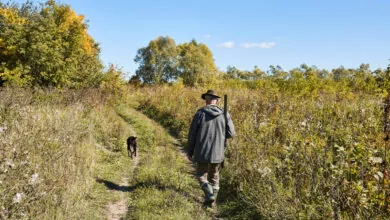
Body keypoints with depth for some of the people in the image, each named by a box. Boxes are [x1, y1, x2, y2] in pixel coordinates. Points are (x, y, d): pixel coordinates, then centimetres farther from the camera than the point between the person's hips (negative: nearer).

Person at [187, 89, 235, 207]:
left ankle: (210, 195, -8)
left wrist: (190, 151, 5)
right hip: (217, 152, 3)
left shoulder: (200, 113, -8)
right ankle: (212, 201, 23)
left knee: (201, 176, 12)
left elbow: (192, 134, -5)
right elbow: (230, 133, -1)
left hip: (202, 152, -3)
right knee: (214, 176, 19)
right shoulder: (224, 114, -3)